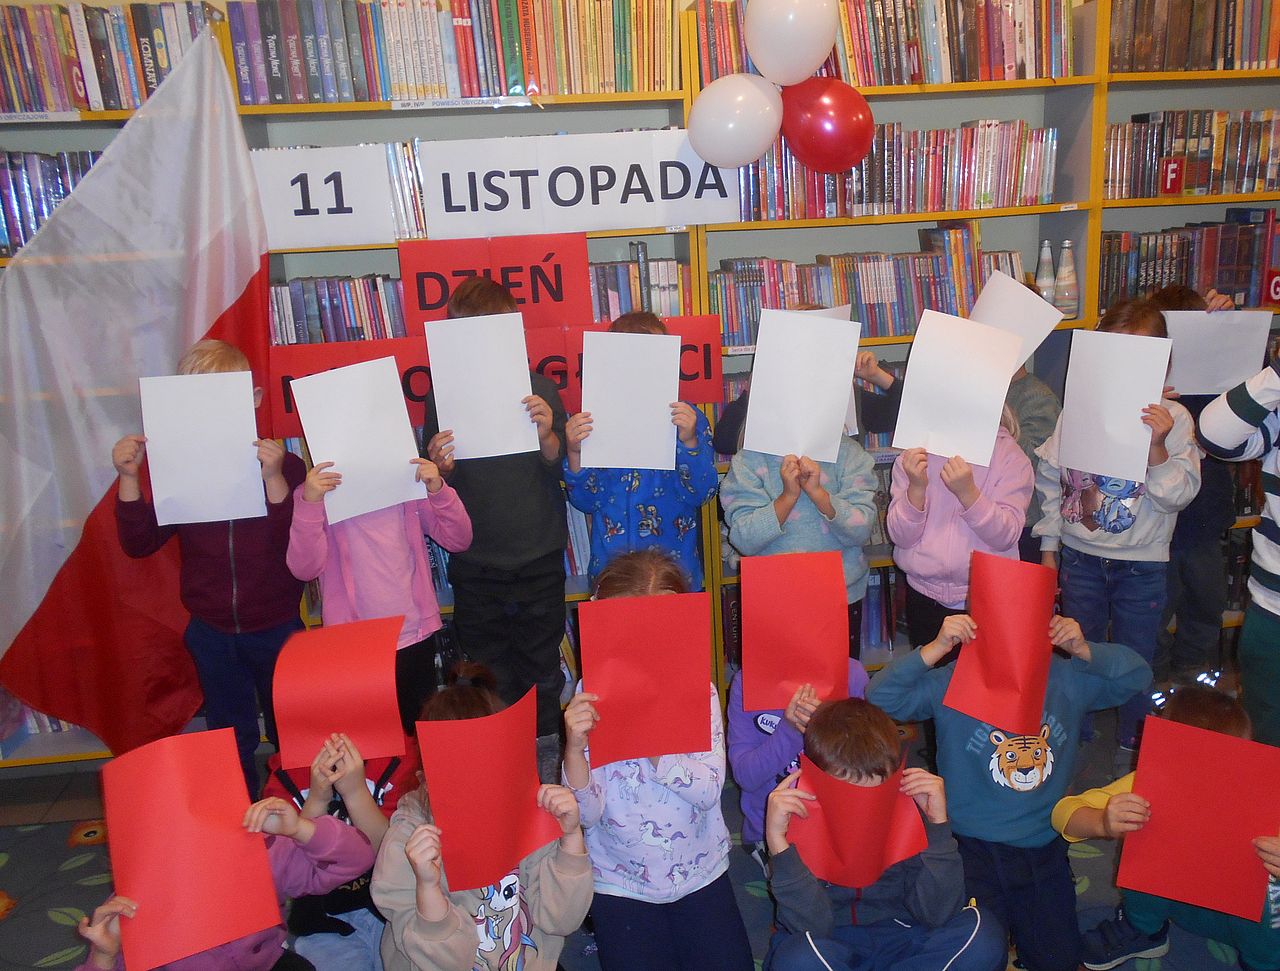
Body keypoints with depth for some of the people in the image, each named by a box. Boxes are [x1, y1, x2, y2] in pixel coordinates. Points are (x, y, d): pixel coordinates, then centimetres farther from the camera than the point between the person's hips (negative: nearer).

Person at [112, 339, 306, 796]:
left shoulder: (284, 466, -14)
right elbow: (139, 543, -5)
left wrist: (274, 480, -35)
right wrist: (129, 479, -17)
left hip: (276, 628, -3)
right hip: (212, 633, 3)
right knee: (230, 739, 20)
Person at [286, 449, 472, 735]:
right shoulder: (316, 492, -6)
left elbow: (458, 540, -2)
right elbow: (304, 568, -18)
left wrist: (438, 490, -18)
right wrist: (309, 504, -31)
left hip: (417, 639, 3)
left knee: (419, 732, 17)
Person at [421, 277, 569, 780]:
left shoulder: (538, 388, -2)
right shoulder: (442, 395, -2)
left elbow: (562, 468, -3)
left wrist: (547, 435, -23)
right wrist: (439, 468, -20)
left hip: (539, 560, 0)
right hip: (475, 565, 0)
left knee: (542, 675, 12)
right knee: (489, 684, 9)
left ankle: (545, 767, 30)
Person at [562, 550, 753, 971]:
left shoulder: (698, 690, -11)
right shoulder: (591, 701, -14)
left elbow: (709, 790, -20)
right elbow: (587, 815, -16)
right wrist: (574, 747, -35)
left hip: (701, 872, 1)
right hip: (621, 883, -1)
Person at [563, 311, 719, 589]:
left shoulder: (689, 418, -4)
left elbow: (700, 495, -10)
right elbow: (585, 501, -3)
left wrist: (689, 442, -25)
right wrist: (575, 452, -20)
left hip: (675, 566, -1)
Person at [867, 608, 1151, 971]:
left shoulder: (1065, 678, -2)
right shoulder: (953, 682, -15)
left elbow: (1137, 676, 1)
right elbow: (879, 699, -24)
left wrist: (1084, 650, -17)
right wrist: (935, 649, -34)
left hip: (1045, 846, 3)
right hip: (975, 846, -3)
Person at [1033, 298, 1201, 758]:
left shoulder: (1172, 418, -10)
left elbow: (1178, 494, -12)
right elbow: (1048, 477, 2)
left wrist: (1157, 446, -28)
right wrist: (1049, 544, 4)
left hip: (1142, 563, -1)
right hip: (1080, 555, 2)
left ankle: (1132, 745, 34)